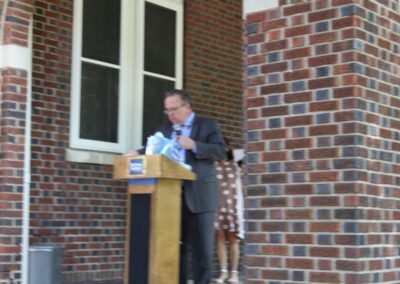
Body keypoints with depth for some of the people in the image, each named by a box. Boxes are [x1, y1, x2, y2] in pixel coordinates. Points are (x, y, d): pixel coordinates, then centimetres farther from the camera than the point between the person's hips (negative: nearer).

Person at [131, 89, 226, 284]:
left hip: (199, 196, -4)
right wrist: (138, 154, -8)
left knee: (202, 249, -1)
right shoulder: (165, 129, 17)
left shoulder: (208, 126, 3)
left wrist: (194, 145, -17)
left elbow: (221, 152, -8)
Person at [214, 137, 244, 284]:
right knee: (220, 237, -3)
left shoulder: (234, 165, 11)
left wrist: (239, 206, 6)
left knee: (232, 238, 0)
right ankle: (223, 272, 1)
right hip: (217, 205, 0)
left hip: (232, 205, 1)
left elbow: (239, 187, 11)